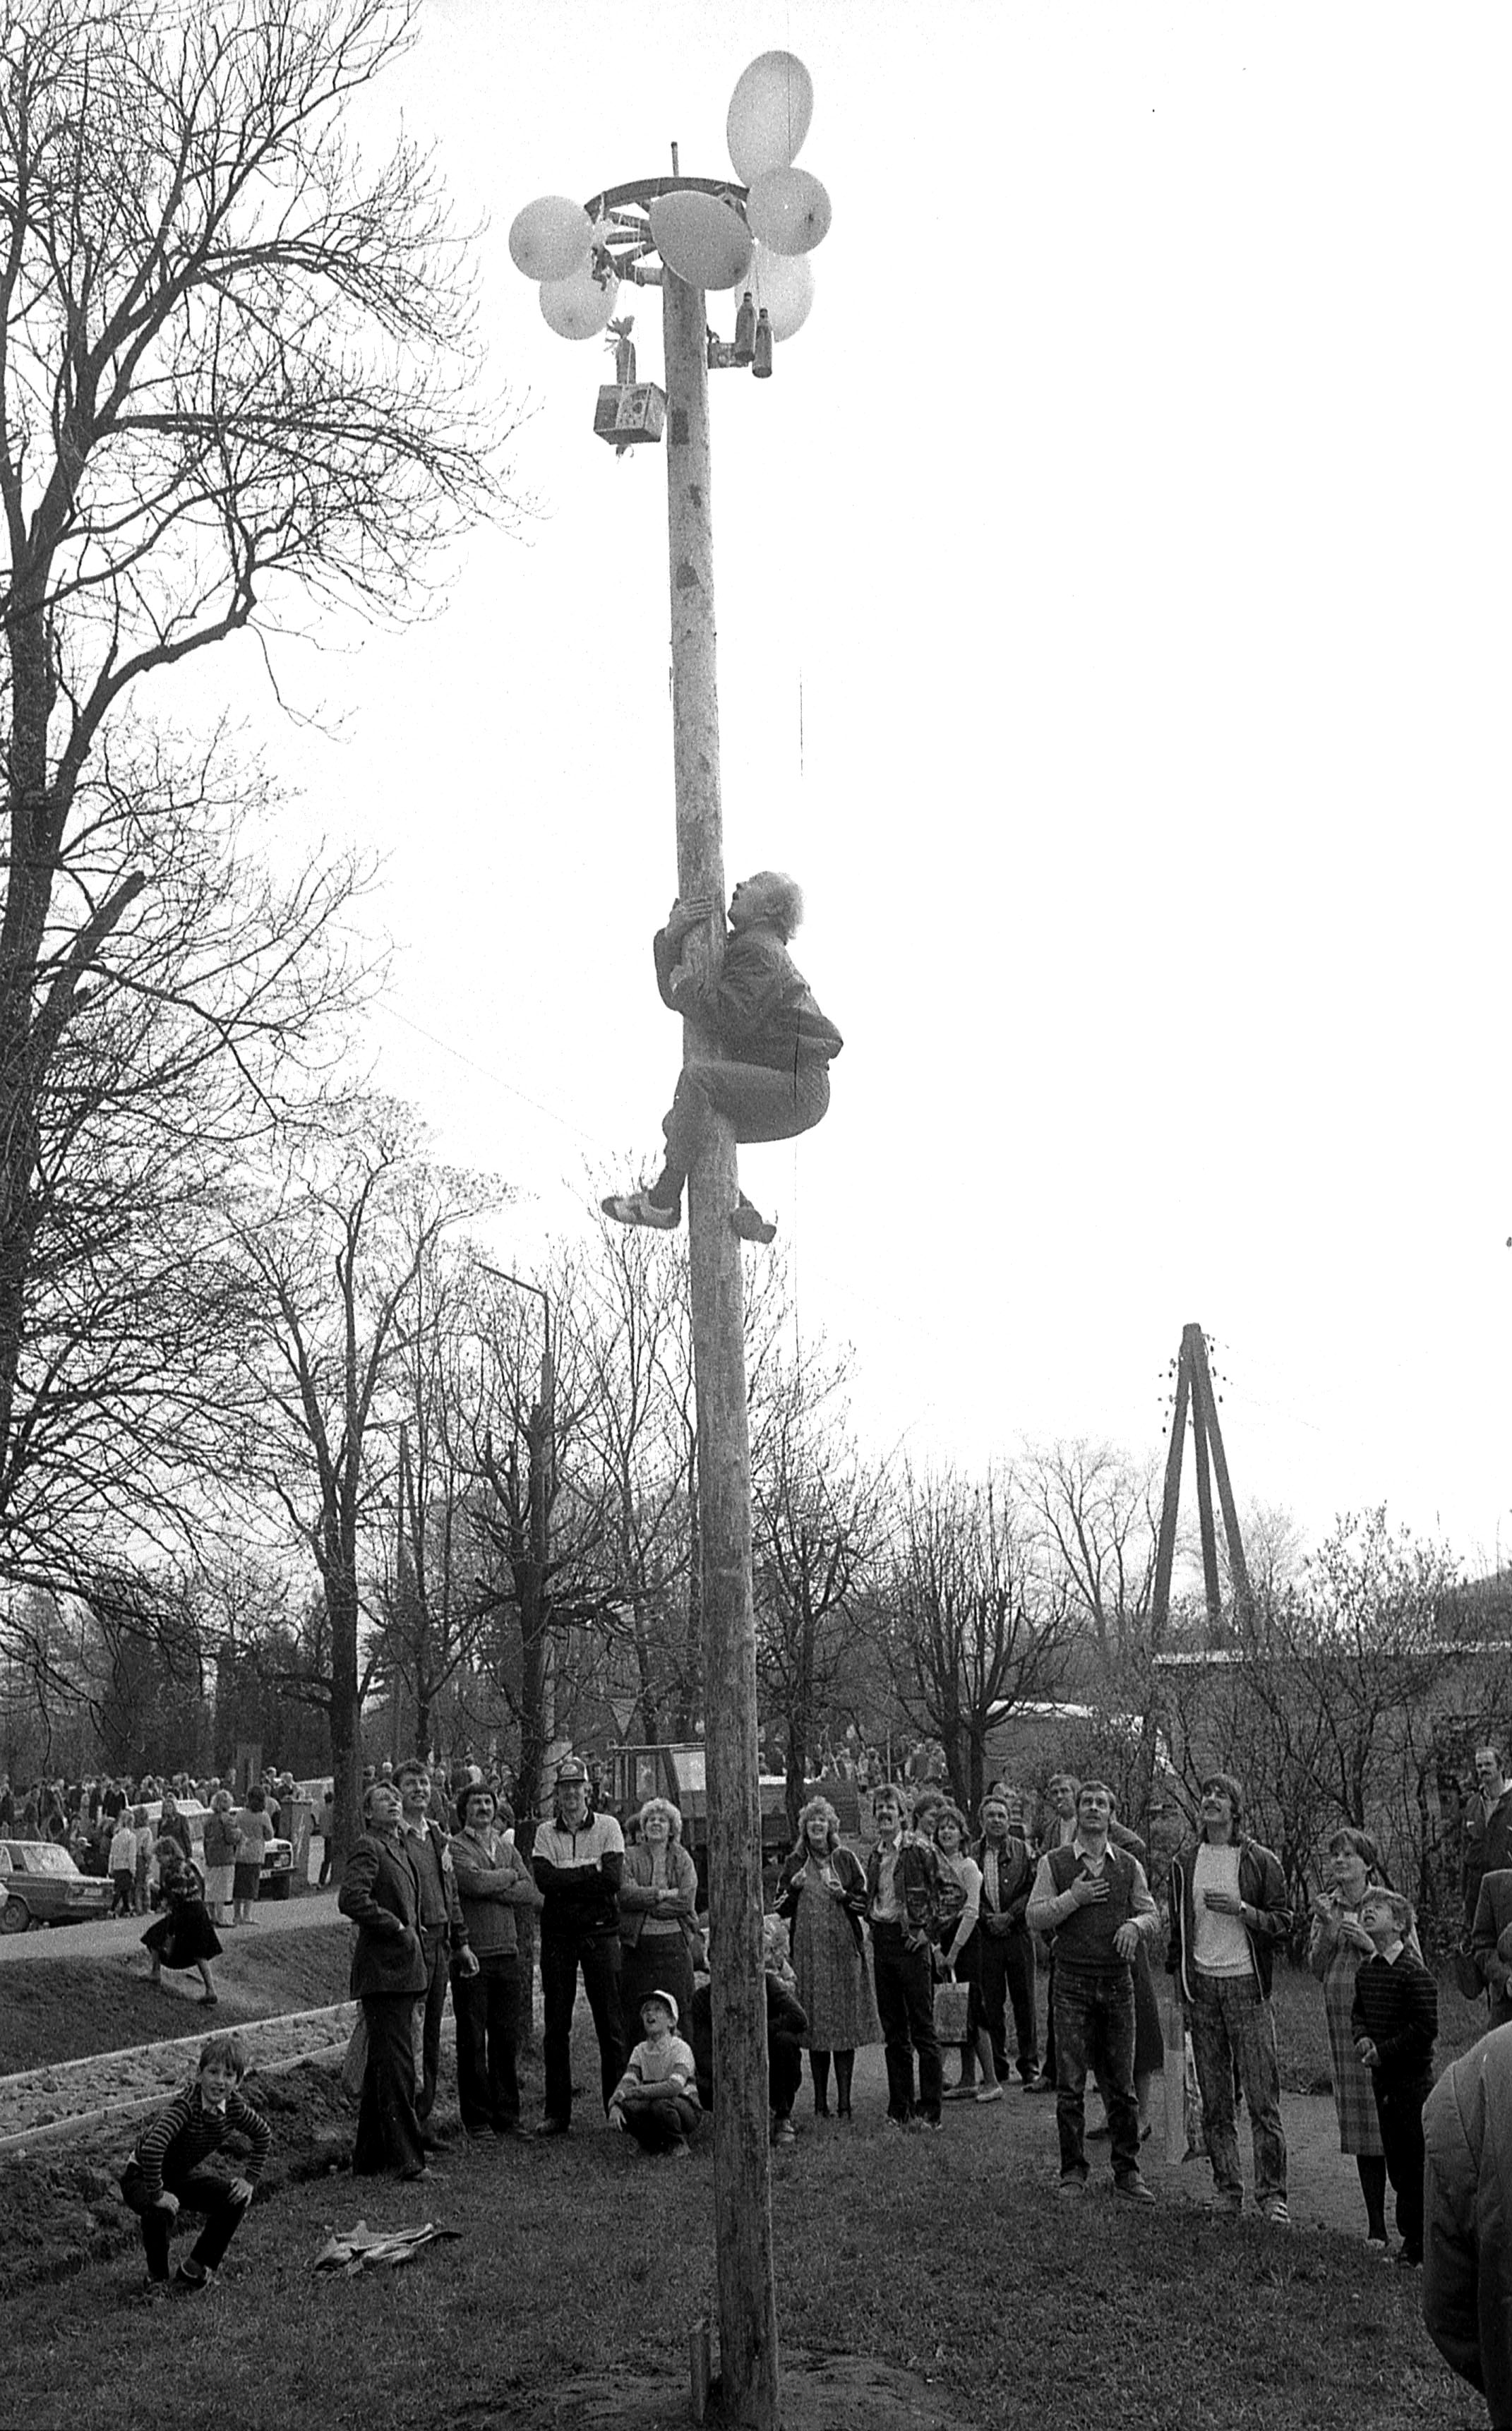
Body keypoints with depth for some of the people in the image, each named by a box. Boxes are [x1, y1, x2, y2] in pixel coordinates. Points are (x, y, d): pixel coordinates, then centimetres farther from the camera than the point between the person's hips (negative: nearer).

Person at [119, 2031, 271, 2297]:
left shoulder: (235, 2107, -15)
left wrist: (249, 2179, -3)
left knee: (237, 2200, -9)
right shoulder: (187, 2104, -34)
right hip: (141, 2176, -6)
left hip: (183, 2174, 6)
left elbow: (264, 2135, 4)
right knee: (161, 2212, -35)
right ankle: (156, 2278, -4)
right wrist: (157, 2193, -39)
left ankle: (195, 2272, 9)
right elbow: (152, 2147, -46)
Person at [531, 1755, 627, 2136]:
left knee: (610, 2024, -1)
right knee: (556, 2026, 4)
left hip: (600, 1932, -1)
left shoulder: (607, 1827, 4)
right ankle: (557, 2114, 11)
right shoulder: (546, 1833, 7)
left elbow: (612, 1879, -11)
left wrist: (566, 1878, -10)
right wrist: (590, 1872, -11)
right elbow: (544, 1880, -9)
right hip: (557, 1934, 2)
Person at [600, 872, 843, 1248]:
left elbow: (729, 1018, -25)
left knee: (696, 1076, -28)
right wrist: (672, 936, -2)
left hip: (799, 1089, -11)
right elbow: (674, 994, 14)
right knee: (677, 1124, 13)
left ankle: (663, 1200, -26)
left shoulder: (759, 951, -10)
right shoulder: (740, 948, 22)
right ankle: (743, 1214, 1)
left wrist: (685, 984, -9)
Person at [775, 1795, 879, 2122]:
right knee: (815, 2024, 1)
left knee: (845, 2024, -3)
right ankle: (820, 2101, 7)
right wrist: (792, 1887, -6)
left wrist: (844, 1895, -10)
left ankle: (844, 2100, 1)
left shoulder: (846, 1860, 8)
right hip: (807, 1952, 1)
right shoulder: (793, 1863, 11)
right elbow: (781, 1909, 11)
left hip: (843, 1949, -1)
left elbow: (865, 1903, 8)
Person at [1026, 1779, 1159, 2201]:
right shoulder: (1054, 1863, 3)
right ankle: (1073, 2172, 8)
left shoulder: (1129, 1866, 10)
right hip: (1072, 1982, -2)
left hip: (1118, 1982, 2)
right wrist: (1073, 1898, -12)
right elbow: (1034, 1918, 0)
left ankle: (1127, 2172, 14)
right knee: (1071, 2084, -2)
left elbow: (1153, 1917, 12)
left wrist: (1135, 1923, -10)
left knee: (1121, 2083, 4)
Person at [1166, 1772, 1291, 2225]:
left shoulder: (1260, 1861, 0)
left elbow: (1283, 1923, -1)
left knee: (1262, 2099, -5)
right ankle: (1227, 2191, 13)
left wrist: (1241, 1909, -17)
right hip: (1201, 1988, 3)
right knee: (1214, 2102, 6)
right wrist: (1181, 1988, 12)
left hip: (1247, 1984, -3)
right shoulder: (1184, 1863, 10)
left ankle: (1272, 2195, 1)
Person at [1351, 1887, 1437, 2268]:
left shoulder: (1414, 1973, -16)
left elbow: (1426, 2028, -17)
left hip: (1413, 2079, -8)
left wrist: (1384, 2050, -16)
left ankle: (1422, 2247, 5)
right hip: (1384, 2079, 8)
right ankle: (1411, 2239, 25)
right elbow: (1359, 2012, 21)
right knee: (1396, 2162, 14)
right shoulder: (1366, 1971, 8)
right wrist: (1362, 2038, 0)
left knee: (1416, 2164, -3)